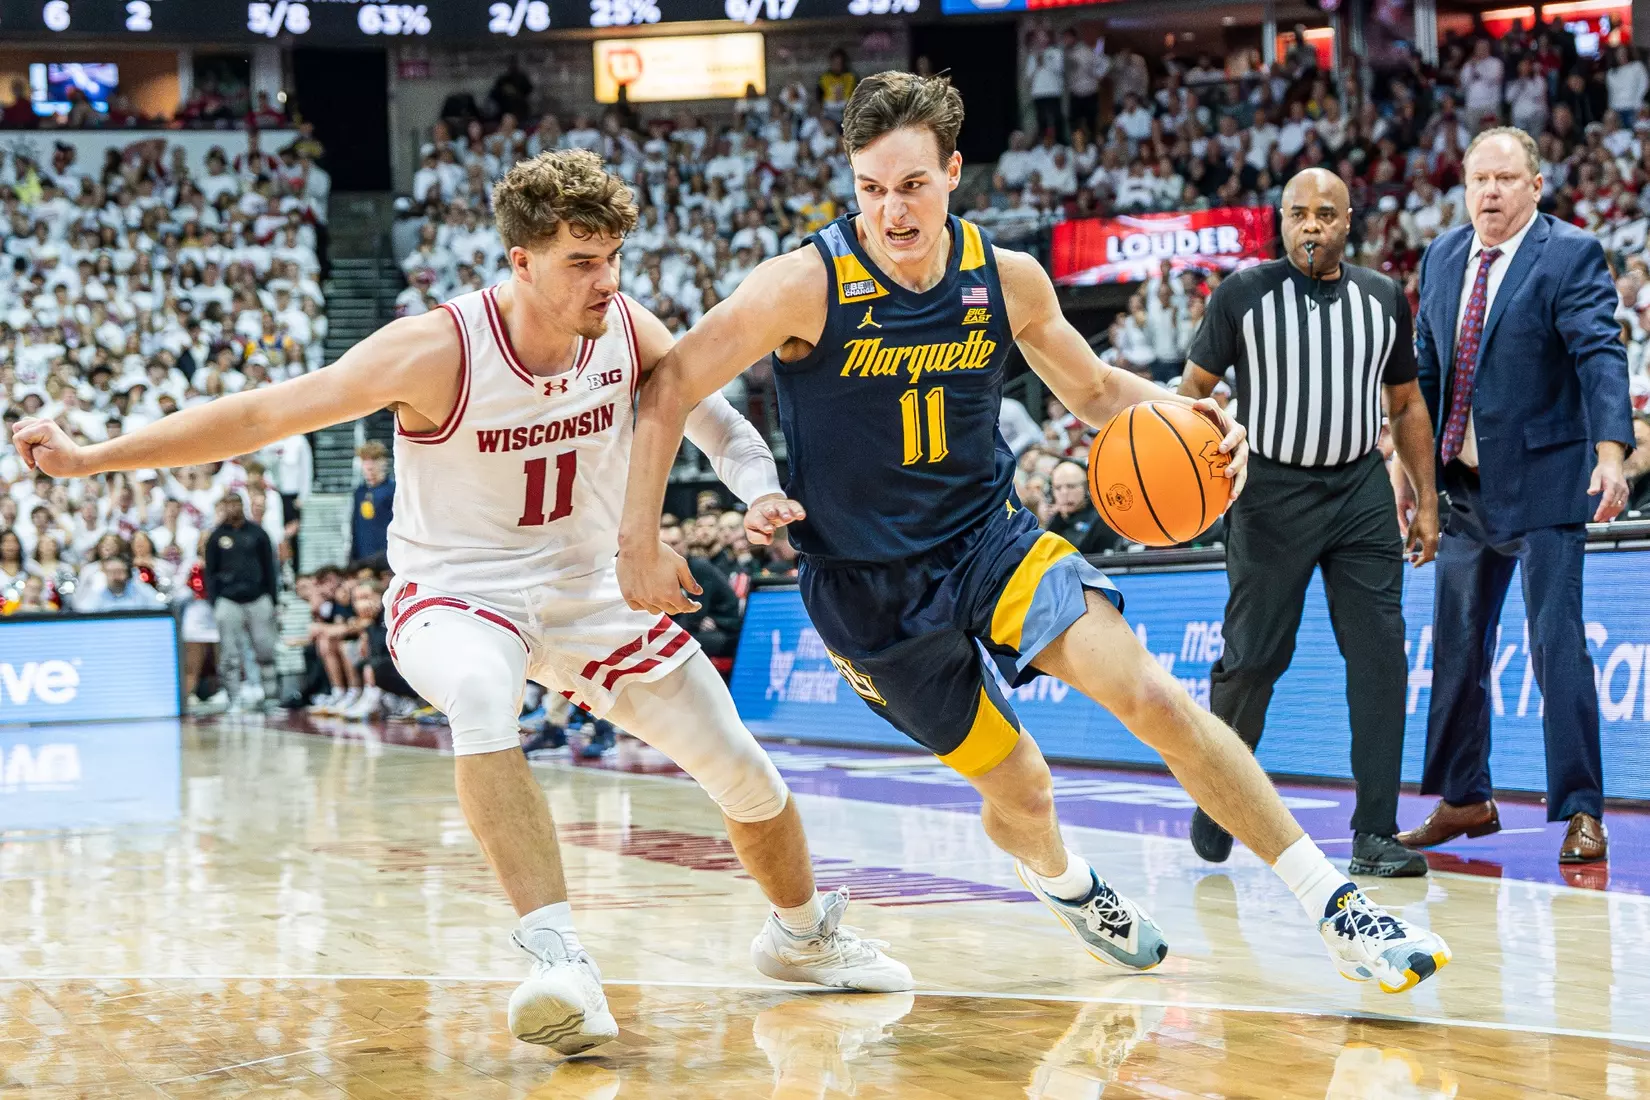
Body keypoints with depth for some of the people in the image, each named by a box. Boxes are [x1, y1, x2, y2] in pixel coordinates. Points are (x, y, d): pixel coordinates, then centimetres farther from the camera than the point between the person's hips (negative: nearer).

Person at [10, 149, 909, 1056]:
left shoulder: (629, 333, -12)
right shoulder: (439, 351, -26)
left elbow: (713, 417, 8)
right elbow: (262, 414, -23)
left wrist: (762, 492, -13)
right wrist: (89, 457, -26)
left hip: (587, 592, 5)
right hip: (456, 594, -5)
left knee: (745, 774, 7)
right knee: (479, 694, -41)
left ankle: (803, 934, 39)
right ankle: (559, 961, -43)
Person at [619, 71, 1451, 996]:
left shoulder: (1008, 280, -6)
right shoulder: (808, 285, -18)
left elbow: (1092, 388, 11)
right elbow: (669, 389, -11)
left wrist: (1183, 412, -10)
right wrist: (642, 545, -14)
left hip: (992, 537, 2)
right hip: (867, 586, -2)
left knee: (1151, 692, -20)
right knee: (1019, 791, 5)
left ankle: (1336, 905, -15)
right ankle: (1062, 881, 45)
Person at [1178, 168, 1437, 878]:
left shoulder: (1384, 299, 8)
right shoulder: (1244, 294, -2)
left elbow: (1406, 404, 15)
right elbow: (1194, 388, 4)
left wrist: (1426, 500, 10)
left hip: (1361, 490, 3)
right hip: (1272, 492, -3)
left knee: (1379, 657, -6)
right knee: (1252, 659, -1)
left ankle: (1375, 836, -3)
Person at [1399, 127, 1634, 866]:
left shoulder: (1571, 256, -10)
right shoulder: (1442, 258, 8)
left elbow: (1601, 356, -21)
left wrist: (1611, 454, -34)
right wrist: (1410, 464, 15)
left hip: (1544, 480, -6)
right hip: (1468, 485, 6)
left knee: (1556, 643, -8)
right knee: (1457, 646, 12)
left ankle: (1580, 813, -2)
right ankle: (1464, 800, 25)